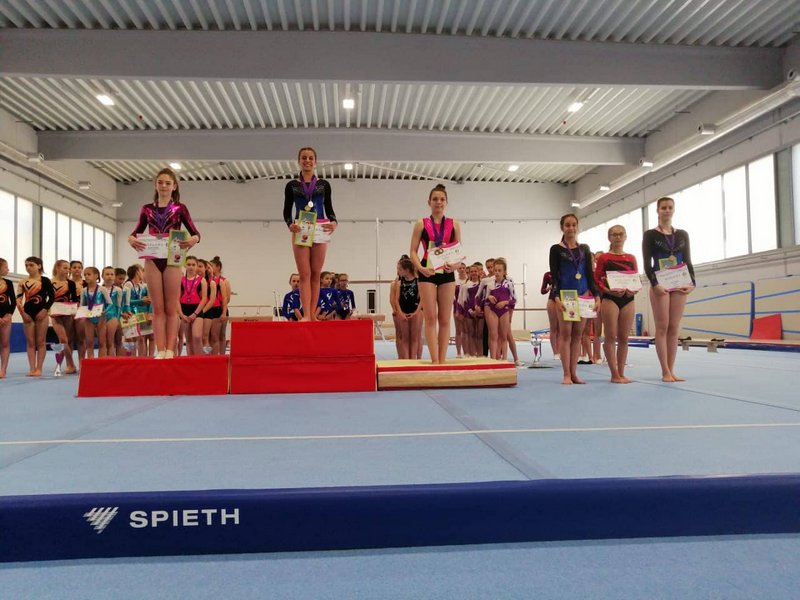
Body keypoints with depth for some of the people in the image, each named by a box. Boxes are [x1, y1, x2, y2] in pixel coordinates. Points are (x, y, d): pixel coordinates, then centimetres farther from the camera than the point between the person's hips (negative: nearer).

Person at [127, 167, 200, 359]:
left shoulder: (180, 208, 4)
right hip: (152, 261, 2)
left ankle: (170, 350, 4)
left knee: (171, 308, 1)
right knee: (158, 308, 3)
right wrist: (131, 239, -11)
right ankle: (160, 350, 6)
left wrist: (192, 240, -23)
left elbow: (196, 233, 0)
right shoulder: (147, 209, 11)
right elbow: (136, 232, 12)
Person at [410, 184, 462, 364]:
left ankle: (442, 360, 10)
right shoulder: (421, 224, 4)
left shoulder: (454, 225, 8)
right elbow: (413, 251, 1)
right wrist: (420, 268, -16)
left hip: (447, 273, 2)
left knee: (445, 319, 4)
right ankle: (434, 360, -2)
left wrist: (455, 264, -13)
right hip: (427, 273, -2)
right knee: (431, 318, -4)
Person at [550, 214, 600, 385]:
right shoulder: (556, 249, 0)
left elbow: (590, 274, 10)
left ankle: (574, 373, 10)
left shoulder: (585, 248, 11)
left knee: (577, 334, 5)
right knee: (565, 334, -2)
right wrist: (556, 297, -19)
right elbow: (554, 276, -6)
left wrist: (597, 295, -1)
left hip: (583, 294, 4)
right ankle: (566, 374, 1)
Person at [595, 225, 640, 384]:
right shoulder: (603, 257, 2)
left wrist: (635, 290, -9)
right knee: (611, 336, -5)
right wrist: (608, 290, -18)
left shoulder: (631, 258, 13)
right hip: (610, 298, -4)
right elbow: (597, 280, -2)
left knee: (624, 338, 6)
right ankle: (614, 374, 0)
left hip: (628, 299, 4)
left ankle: (621, 373, 14)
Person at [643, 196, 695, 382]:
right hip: (659, 284, -4)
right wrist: (654, 283, -19)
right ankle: (665, 371, -1)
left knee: (674, 328, 4)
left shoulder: (682, 235, 12)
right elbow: (647, 263, -6)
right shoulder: (650, 235, 1)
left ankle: (671, 370, 8)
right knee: (662, 327, -4)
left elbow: (688, 261, 10)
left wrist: (692, 282, -5)